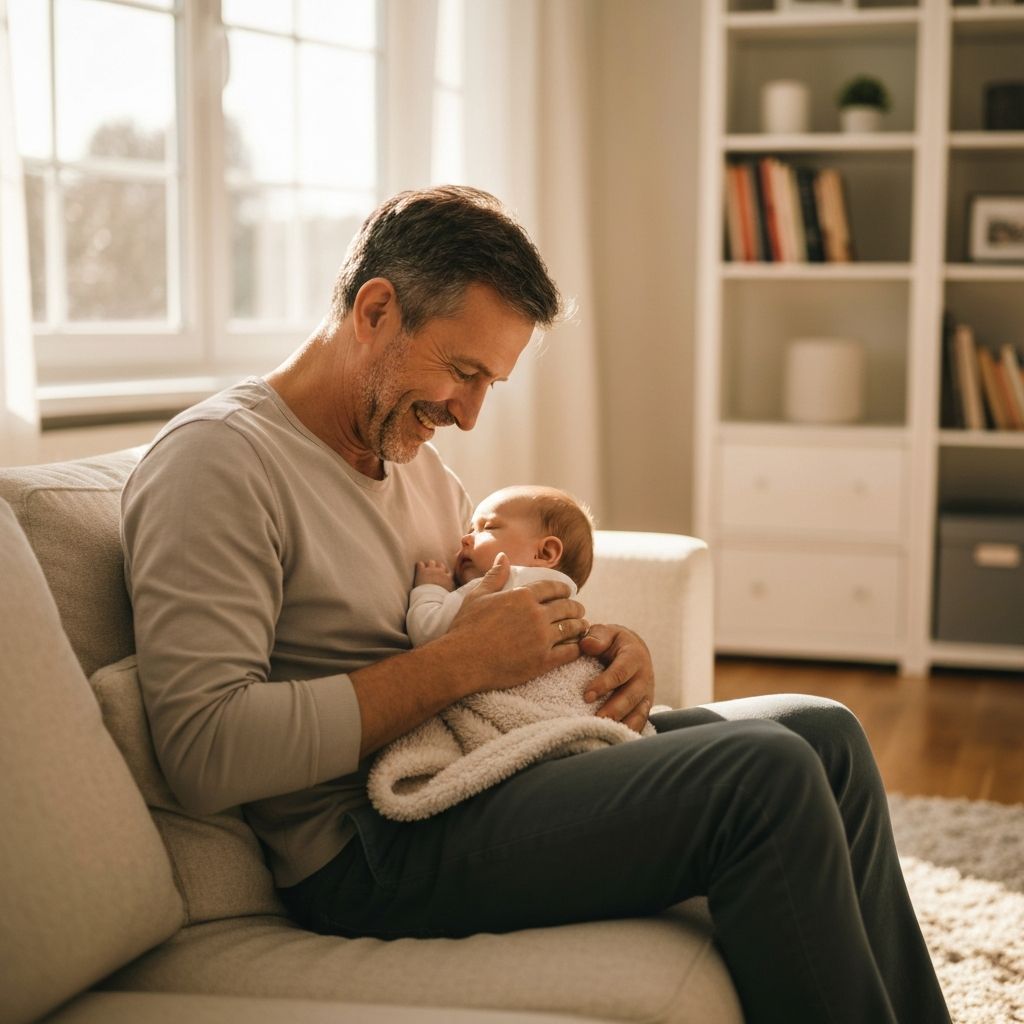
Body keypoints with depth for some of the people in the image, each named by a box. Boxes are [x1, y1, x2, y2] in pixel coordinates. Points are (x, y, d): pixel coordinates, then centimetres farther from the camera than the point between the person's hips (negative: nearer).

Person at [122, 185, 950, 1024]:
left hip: (482, 761, 10)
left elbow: (506, 620, 25)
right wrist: (459, 664, -21)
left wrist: (600, 646, 0)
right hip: (365, 848, -9)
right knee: (765, 777, -21)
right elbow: (204, 749, -25)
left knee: (823, 733, 4)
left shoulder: (409, 453, 15)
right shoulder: (218, 458, -14)